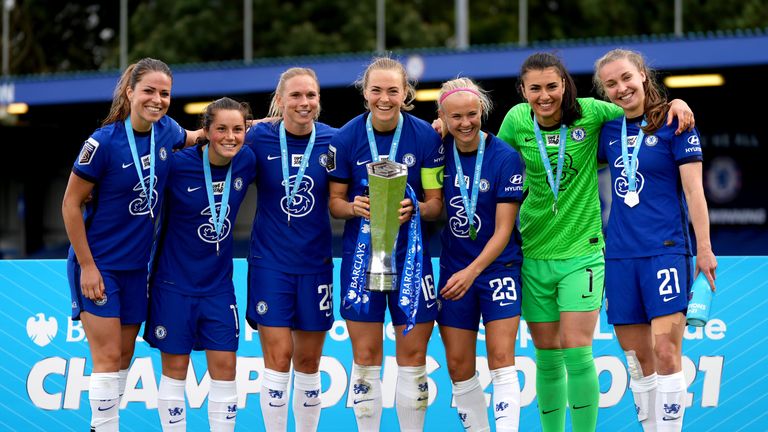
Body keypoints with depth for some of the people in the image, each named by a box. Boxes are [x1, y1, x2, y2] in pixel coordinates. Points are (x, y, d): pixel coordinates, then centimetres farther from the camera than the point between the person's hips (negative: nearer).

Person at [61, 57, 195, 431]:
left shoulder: (167, 131, -3)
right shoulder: (103, 142, -20)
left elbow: (191, 138, 23)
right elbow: (71, 205, -14)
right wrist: (87, 266, -15)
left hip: (137, 266, 6)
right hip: (98, 266, -6)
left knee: (123, 358, 11)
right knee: (108, 358, -7)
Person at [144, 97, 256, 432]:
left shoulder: (246, 161, -7)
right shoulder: (177, 164, -18)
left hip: (218, 284, 4)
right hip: (175, 282, -3)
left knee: (224, 366, 3)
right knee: (175, 368, 5)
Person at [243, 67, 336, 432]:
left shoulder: (333, 141, -4)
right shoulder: (259, 138, -7)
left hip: (316, 262, 2)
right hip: (270, 261, -2)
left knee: (309, 363, 10)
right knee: (278, 358, -6)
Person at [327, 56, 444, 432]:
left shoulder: (426, 136, -5)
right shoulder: (346, 137, -4)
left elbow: (436, 203, 0)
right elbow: (334, 201, 3)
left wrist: (415, 209, -21)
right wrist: (354, 207, -18)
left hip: (410, 255, 0)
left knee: (413, 355, 2)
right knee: (366, 356, 3)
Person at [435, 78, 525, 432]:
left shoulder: (505, 158, -12)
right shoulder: (438, 148, -3)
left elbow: (503, 230, -13)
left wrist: (472, 271, -23)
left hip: (498, 267, -4)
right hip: (453, 269, 4)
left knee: (501, 359, -10)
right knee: (458, 366, 4)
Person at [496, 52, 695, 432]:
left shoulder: (590, 113, -8)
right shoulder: (517, 120, -2)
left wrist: (676, 103, -13)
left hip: (581, 252, -2)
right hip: (534, 254, 2)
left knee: (576, 353, -10)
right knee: (547, 357, 9)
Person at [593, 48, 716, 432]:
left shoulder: (674, 123, -3)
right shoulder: (608, 130, 10)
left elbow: (693, 189, -6)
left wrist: (704, 249, -9)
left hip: (666, 251, -5)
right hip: (618, 254, 5)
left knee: (665, 351, -13)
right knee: (637, 358, 7)